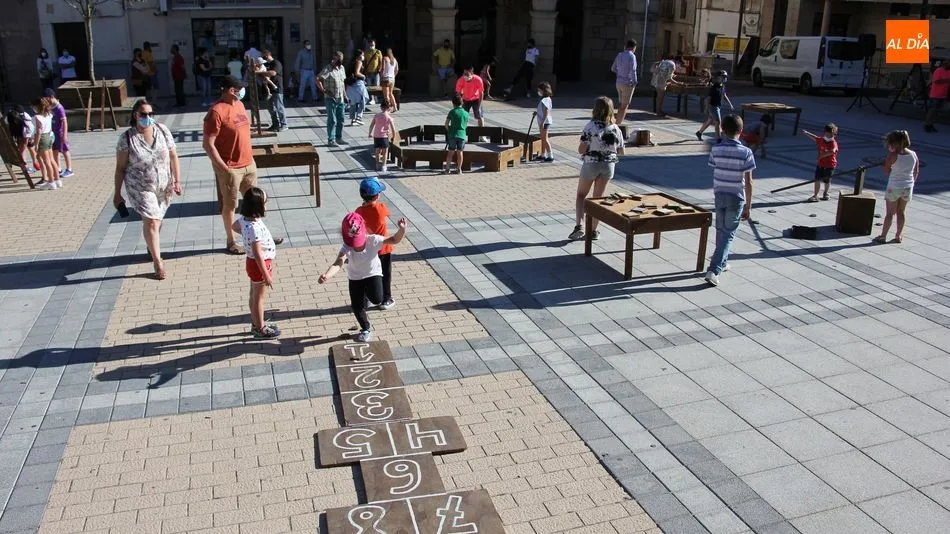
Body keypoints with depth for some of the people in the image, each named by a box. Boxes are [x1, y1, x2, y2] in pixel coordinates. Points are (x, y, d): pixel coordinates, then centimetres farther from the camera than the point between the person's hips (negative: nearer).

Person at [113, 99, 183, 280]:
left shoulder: (162, 130, -5)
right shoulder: (127, 138, -13)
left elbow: (173, 156, 2)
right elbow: (120, 167, -7)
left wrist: (177, 181, -4)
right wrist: (117, 193, -4)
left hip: (163, 186, 4)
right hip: (140, 188, -3)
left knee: (157, 219, 17)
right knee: (151, 221, -10)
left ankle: (152, 247, 43)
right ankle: (157, 261, 1)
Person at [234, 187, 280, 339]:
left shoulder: (245, 218, -7)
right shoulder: (254, 228, -33)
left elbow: (234, 226, 17)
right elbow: (258, 254, -30)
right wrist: (266, 275, -23)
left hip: (253, 263, 9)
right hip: (259, 264, -9)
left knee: (254, 296, 22)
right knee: (258, 298, 7)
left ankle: (256, 324, 38)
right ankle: (260, 329, 23)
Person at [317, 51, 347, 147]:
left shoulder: (342, 68, 11)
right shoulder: (328, 69, -12)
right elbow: (318, 80, -18)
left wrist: (345, 95, 16)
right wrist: (324, 90, -18)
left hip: (340, 99, 7)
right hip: (331, 99, -7)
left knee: (340, 120, 11)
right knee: (332, 120, -4)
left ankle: (339, 138, 23)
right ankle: (331, 140, 3)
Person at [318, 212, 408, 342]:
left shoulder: (373, 240, -30)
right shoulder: (346, 247, -33)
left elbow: (394, 240, -26)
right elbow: (338, 263, -49)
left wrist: (402, 229, -48)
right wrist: (327, 275, -69)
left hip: (373, 274, -1)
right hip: (355, 277, 1)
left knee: (377, 300, -21)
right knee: (357, 307, 3)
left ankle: (367, 294, 21)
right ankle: (366, 329, 36)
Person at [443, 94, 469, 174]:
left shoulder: (452, 112, -3)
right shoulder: (466, 113, 6)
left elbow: (446, 124, -1)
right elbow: (466, 125, 13)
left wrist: (449, 131, 14)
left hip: (453, 135, -2)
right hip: (462, 135, 2)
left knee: (450, 152, 4)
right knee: (459, 152, 6)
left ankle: (447, 169, 7)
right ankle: (459, 170, 9)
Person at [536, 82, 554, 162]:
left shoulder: (546, 100, -16)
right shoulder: (543, 99, 14)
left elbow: (546, 112, -22)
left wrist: (542, 122, -25)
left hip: (545, 122, -10)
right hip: (542, 121, 10)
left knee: (545, 139, -8)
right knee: (543, 139, 14)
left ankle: (550, 156, -6)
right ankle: (543, 155, 22)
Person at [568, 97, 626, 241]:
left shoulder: (590, 126, -16)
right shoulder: (616, 129, -4)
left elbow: (581, 150, -18)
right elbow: (621, 152, 3)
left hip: (590, 165, -3)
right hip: (608, 166, 3)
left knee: (581, 195, 14)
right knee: (598, 197, 14)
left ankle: (579, 225, -2)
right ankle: (593, 231, 18)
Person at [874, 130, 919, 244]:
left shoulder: (893, 155, -17)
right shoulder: (913, 154, -2)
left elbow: (886, 170, -7)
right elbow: (916, 172, 5)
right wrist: (911, 183, 19)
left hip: (894, 187, -5)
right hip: (908, 187, 5)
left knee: (890, 213, 5)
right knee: (901, 212, 17)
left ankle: (883, 236, 13)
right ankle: (899, 236, 23)